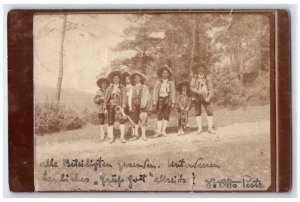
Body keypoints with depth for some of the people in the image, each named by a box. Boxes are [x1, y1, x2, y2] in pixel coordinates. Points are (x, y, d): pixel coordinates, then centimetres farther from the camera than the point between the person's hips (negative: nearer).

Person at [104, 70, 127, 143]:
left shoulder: (122, 87, 9)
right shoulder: (109, 88, 10)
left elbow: (123, 96, -1)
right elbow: (106, 98, 8)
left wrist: (123, 104, -16)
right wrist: (105, 108, 1)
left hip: (119, 105, -1)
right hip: (111, 106, 1)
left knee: (122, 121, -10)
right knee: (110, 121, 0)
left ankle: (122, 137, -6)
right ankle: (111, 137, 7)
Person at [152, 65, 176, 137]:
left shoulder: (171, 82, 7)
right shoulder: (158, 82, 7)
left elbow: (173, 93, 7)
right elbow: (155, 91, 5)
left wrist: (173, 102, 2)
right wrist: (154, 100, -4)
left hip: (167, 99, 1)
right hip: (160, 99, -1)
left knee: (166, 115, 1)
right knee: (159, 115, -7)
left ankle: (163, 130, 6)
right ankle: (159, 131, -9)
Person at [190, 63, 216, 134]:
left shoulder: (207, 78, 2)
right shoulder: (194, 78, 1)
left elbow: (211, 88, 0)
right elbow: (191, 88, -6)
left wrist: (209, 97, -12)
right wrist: (199, 91, -21)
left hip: (205, 98, 0)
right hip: (197, 98, 0)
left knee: (209, 112, -8)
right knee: (197, 113, 3)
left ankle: (210, 128, -3)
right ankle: (199, 128, 11)